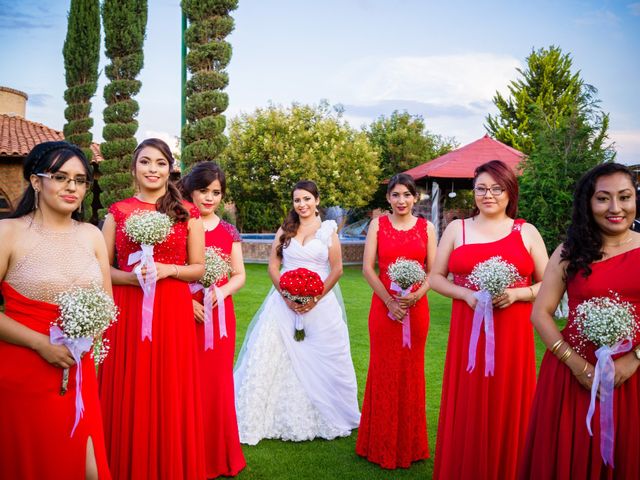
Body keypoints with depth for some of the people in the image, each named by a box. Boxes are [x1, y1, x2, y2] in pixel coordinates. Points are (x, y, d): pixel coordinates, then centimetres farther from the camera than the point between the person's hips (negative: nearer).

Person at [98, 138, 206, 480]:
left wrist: (167, 269, -11)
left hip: (173, 312, 0)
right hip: (127, 311, 1)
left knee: (170, 394, 5)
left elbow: (198, 268, 6)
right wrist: (130, 277, -13)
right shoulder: (117, 212, 6)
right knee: (128, 396, 5)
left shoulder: (187, 213, 5)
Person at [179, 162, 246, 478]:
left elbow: (239, 275, 9)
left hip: (220, 314, 3)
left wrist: (223, 291, -11)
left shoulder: (228, 231, 8)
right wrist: (186, 301, -17)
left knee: (218, 382, 9)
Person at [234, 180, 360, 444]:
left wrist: (315, 299, -12)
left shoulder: (328, 230, 4)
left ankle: (325, 417, 21)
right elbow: (273, 266, 5)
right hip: (285, 301, 2)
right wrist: (287, 295, -9)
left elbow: (337, 269, -1)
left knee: (319, 362, 4)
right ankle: (281, 417, 11)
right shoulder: (285, 230, 10)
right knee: (277, 360, 0)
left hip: (320, 302, -2)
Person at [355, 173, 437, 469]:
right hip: (384, 306, -1)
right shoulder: (378, 224, 2)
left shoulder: (426, 227, 5)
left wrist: (416, 295, -15)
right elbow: (368, 268, -5)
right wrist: (390, 301, -14)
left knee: (411, 370, 9)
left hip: (416, 307, 1)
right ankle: (382, 444, 20)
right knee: (384, 370, 5)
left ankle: (409, 443, 26)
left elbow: (433, 271, 3)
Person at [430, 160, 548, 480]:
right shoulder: (457, 228, 7)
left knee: (507, 406, 7)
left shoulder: (526, 232, 5)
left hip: (512, 334, 0)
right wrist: (466, 294, -10)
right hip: (468, 332, 1)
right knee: (467, 409, 5)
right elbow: (436, 278, 6)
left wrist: (516, 293, -13)